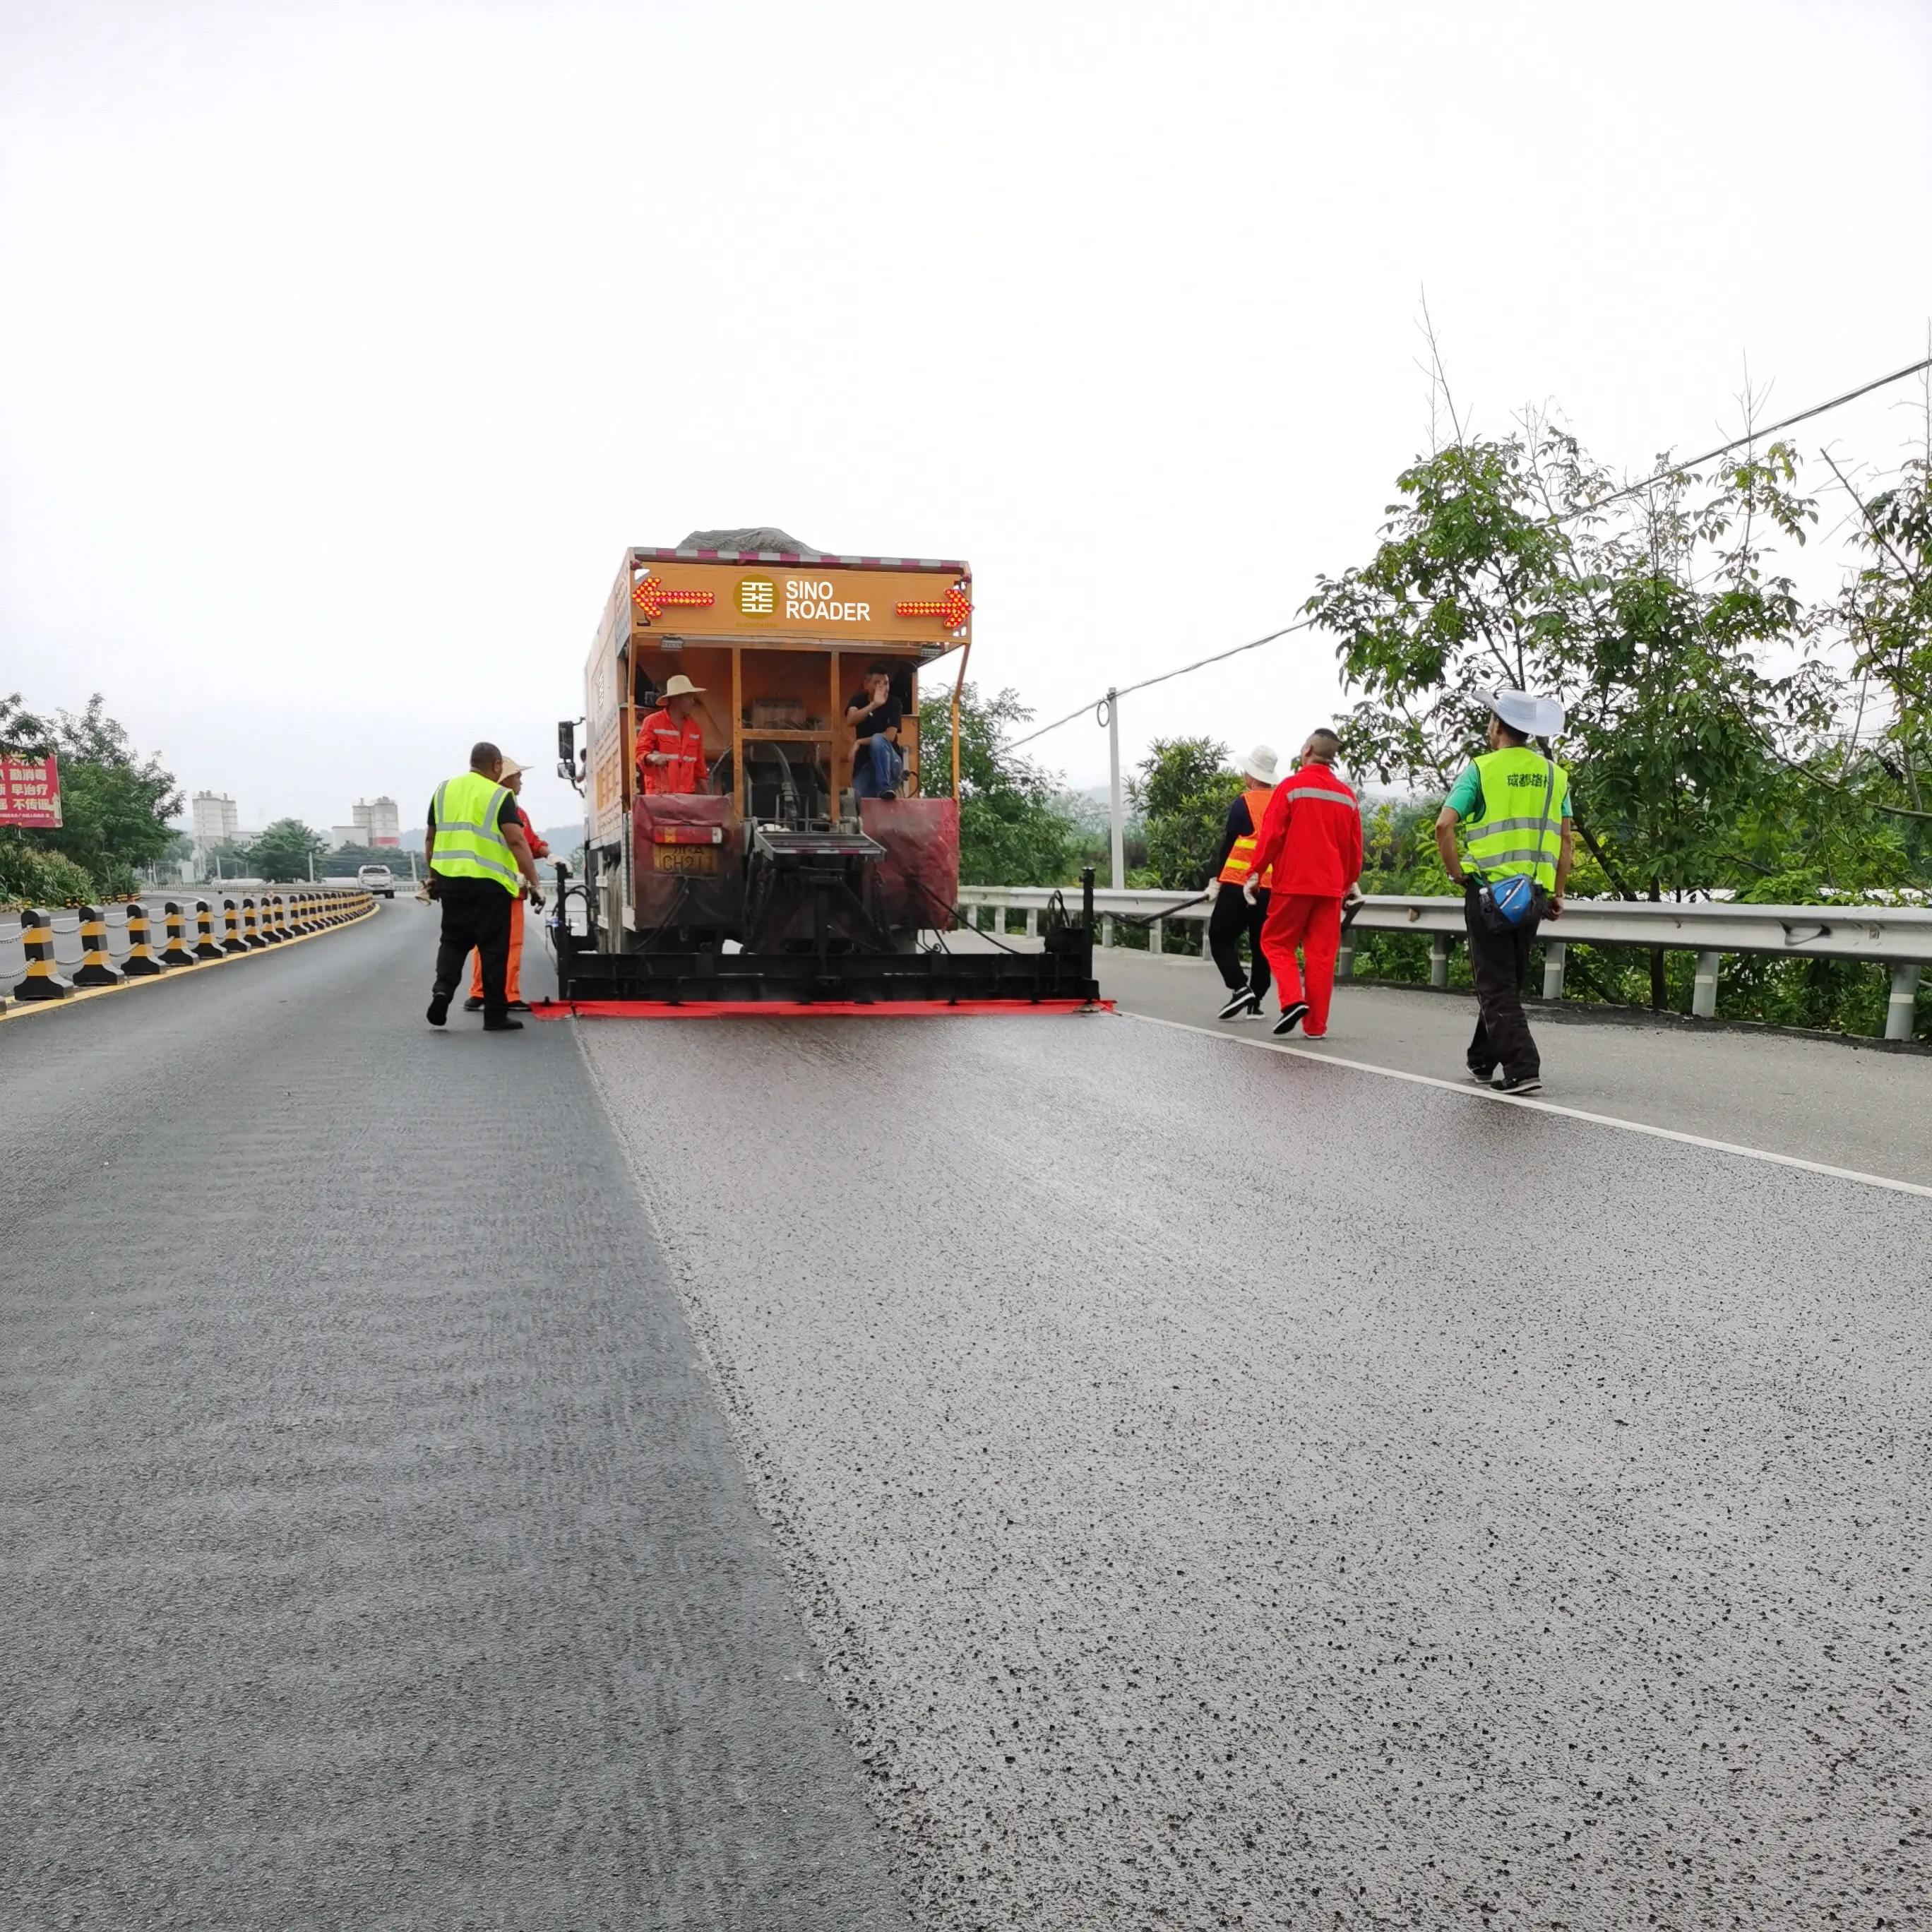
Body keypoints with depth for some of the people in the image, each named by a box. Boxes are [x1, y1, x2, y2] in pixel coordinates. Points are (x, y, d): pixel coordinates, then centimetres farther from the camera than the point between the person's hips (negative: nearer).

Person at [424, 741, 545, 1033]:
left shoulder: (444, 790, 11)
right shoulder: (500, 796, -6)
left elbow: (431, 838, 17)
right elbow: (516, 841, -14)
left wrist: (433, 876, 28)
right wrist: (535, 882, -13)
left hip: (450, 880, 5)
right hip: (489, 883, -4)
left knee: (453, 941, 18)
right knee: (493, 949, 4)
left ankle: (442, 989, -4)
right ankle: (495, 1015, 7)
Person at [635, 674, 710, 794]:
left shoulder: (695, 727, 16)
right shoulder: (653, 722, 0)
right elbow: (640, 752, -3)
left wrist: (704, 795, 13)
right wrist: (652, 757, -26)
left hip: (686, 794, 5)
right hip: (659, 793, -4)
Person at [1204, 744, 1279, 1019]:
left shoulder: (1243, 804, -8)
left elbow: (1227, 844, -4)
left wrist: (1216, 880, 4)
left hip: (1239, 885, -5)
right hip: (1274, 888, 5)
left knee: (1220, 938, 5)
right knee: (1262, 945, 12)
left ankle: (1240, 988, -12)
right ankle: (1255, 1002, 12)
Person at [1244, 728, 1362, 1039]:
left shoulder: (1291, 787, -5)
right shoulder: (1347, 796, 7)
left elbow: (1271, 835, -8)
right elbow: (1355, 846, 12)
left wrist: (1255, 874, -1)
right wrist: (1351, 881, 24)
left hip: (1293, 883, -4)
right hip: (1331, 886, 4)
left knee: (1277, 942, 10)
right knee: (1322, 954, 6)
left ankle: (1292, 999, -10)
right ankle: (1316, 1025, 6)